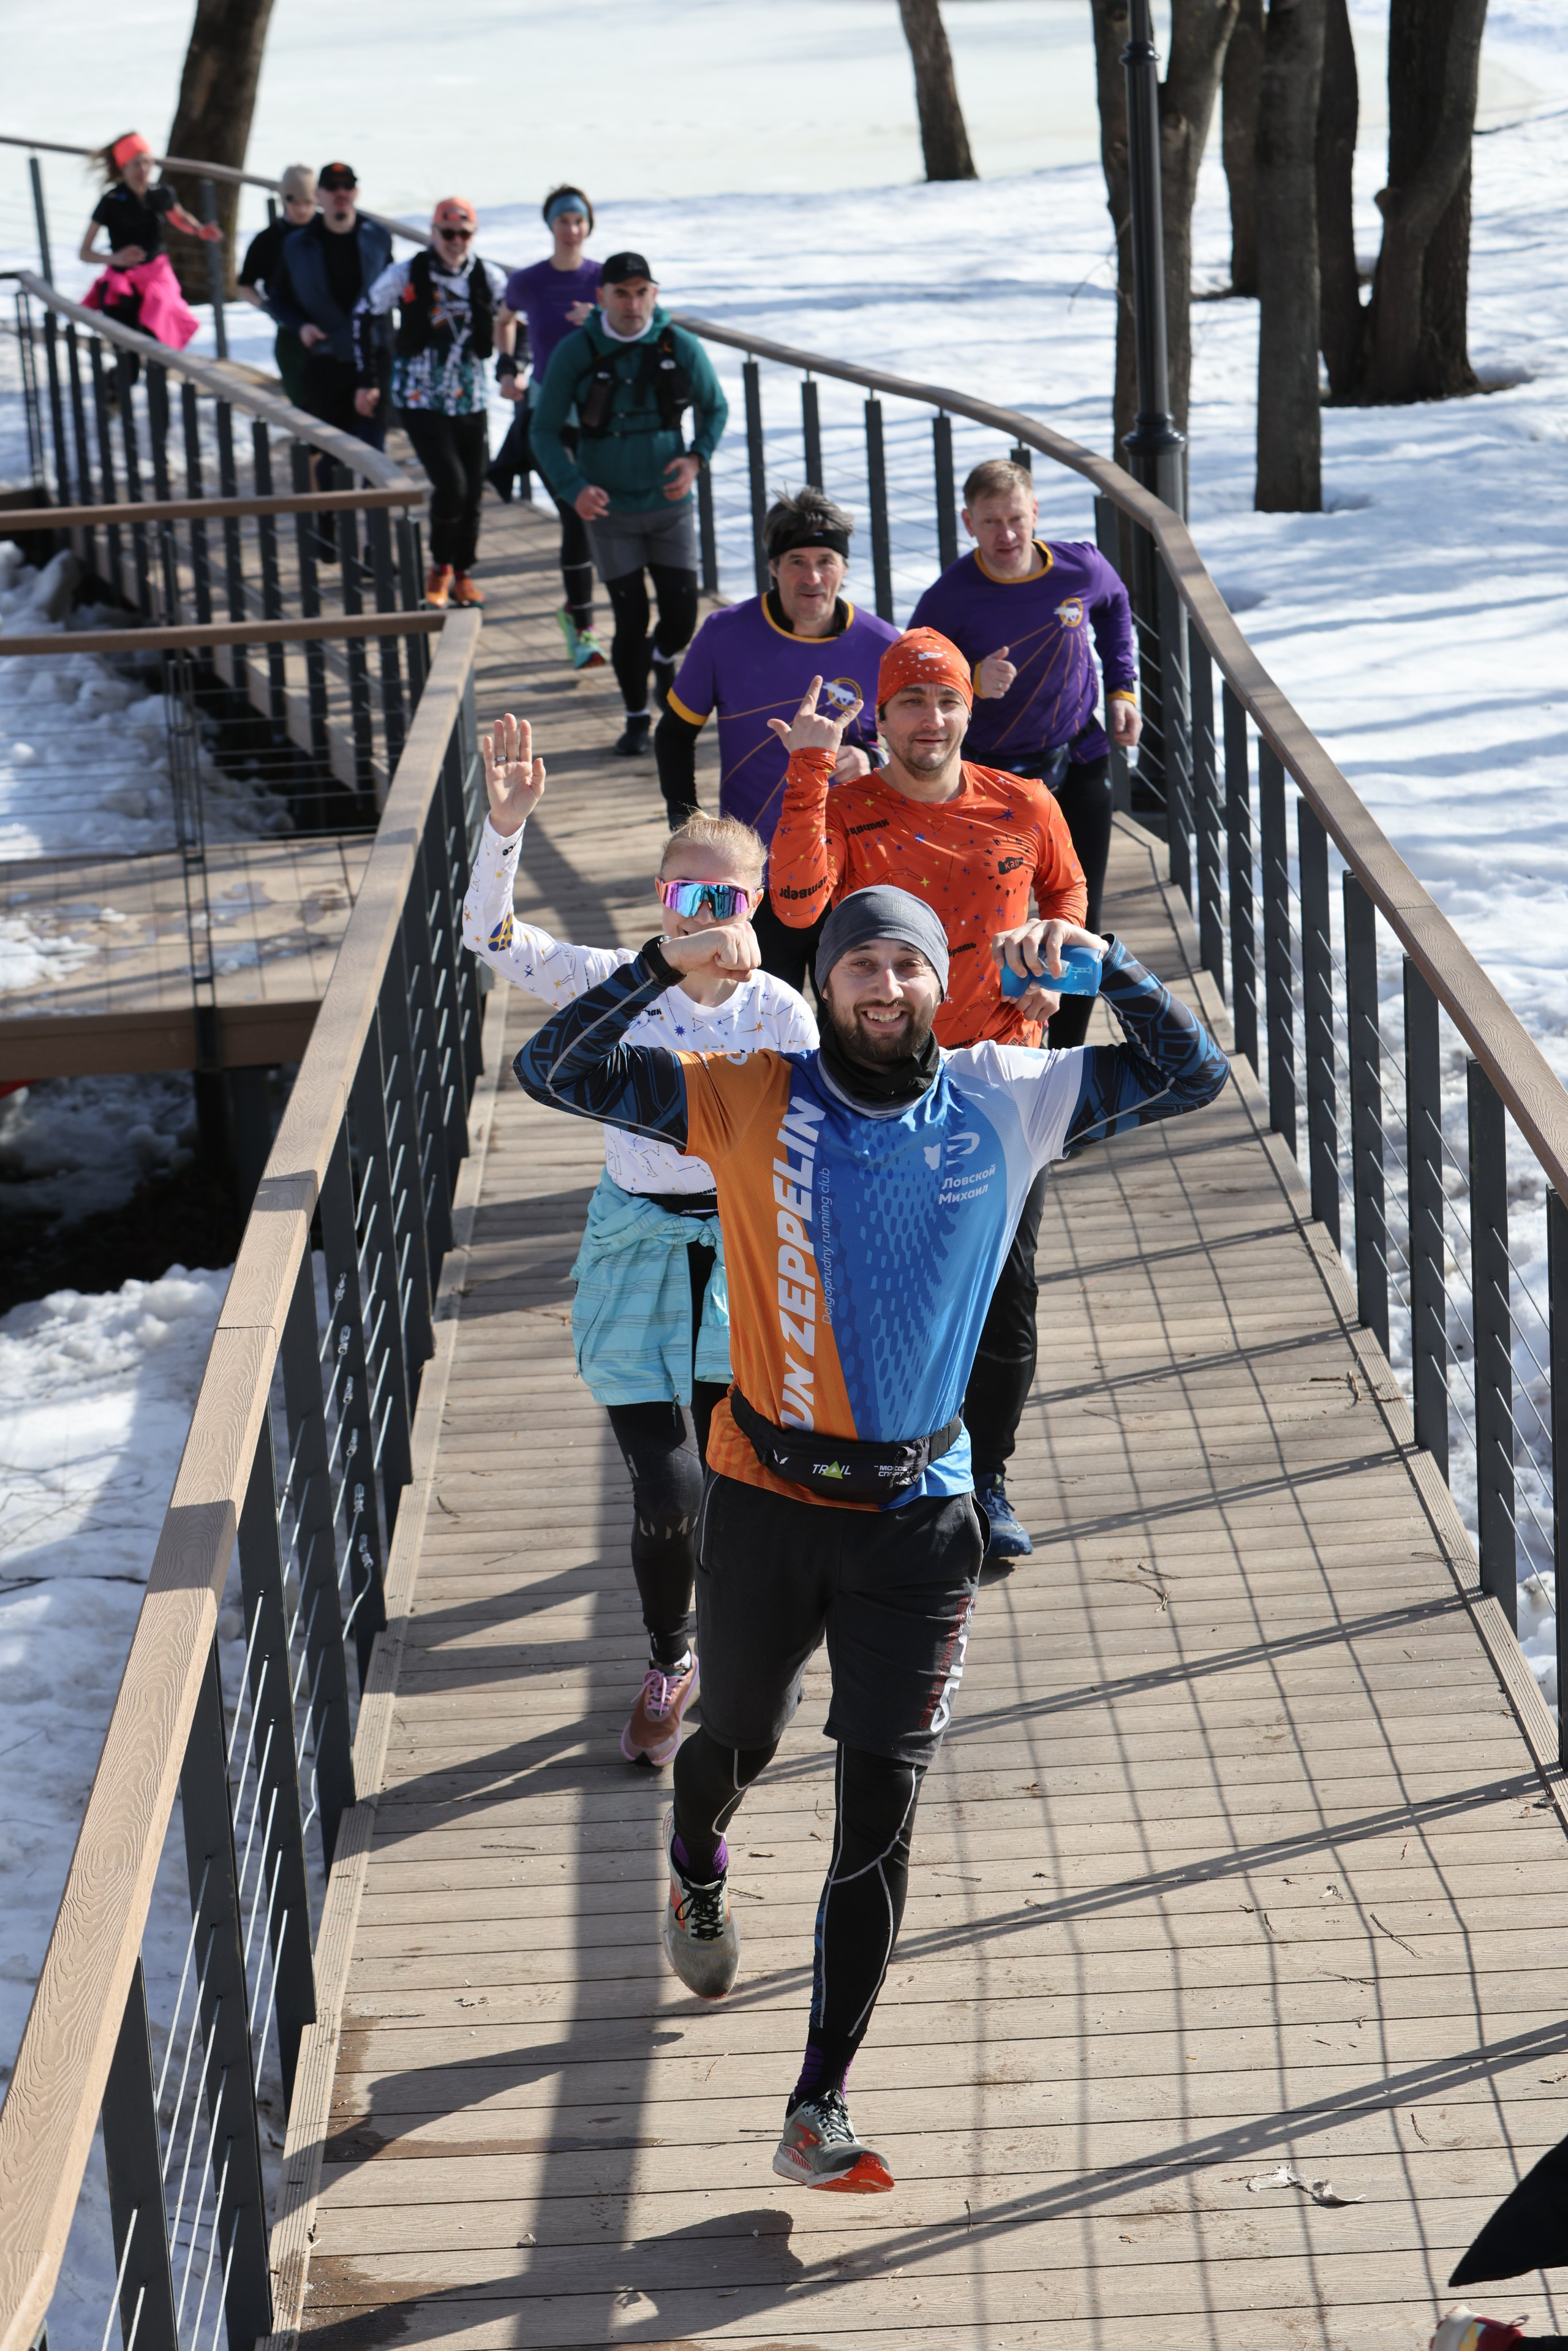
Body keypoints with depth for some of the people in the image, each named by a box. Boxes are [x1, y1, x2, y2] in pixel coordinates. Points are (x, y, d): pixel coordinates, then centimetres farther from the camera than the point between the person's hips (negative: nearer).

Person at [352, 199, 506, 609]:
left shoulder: (489, 279, -1)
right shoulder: (405, 276, -8)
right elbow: (364, 316, 6)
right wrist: (368, 380, 6)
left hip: (471, 402, 3)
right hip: (421, 402, -3)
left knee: (473, 492, 5)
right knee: (450, 485, -17)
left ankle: (463, 574, 25)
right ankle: (440, 568, 7)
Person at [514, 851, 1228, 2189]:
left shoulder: (1005, 1105, 0)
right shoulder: (752, 1103, -6)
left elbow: (1190, 1076, 6)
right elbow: (554, 1072, -9)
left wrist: (1100, 958, -8)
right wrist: (671, 964, -21)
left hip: (917, 1515, 0)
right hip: (765, 1501, 0)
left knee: (880, 1815, -6)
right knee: (741, 1741, 21)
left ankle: (819, 2112, -1)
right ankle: (698, 1872, 59)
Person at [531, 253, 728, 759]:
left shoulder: (681, 348, -7)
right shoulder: (575, 353, -10)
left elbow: (715, 408, 10)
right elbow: (545, 431, -5)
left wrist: (697, 458, -9)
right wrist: (573, 488, -20)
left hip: (670, 505, 1)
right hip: (610, 509, -1)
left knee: (682, 616, -1)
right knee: (630, 621, -3)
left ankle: (664, 660, 36)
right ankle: (637, 715, 19)